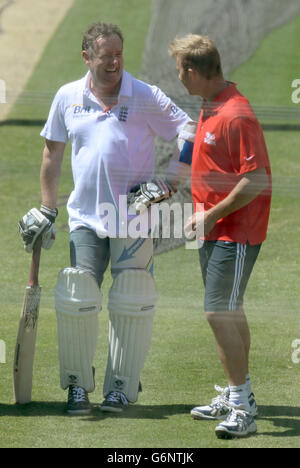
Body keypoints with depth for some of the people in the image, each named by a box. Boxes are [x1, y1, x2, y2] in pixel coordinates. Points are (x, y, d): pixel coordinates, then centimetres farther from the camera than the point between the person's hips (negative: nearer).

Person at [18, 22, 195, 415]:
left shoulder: (146, 97, -4)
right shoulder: (67, 98, 6)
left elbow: (190, 135, 0)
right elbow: (52, 153, 16)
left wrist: (170, 184, -9)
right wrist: (46, 210, 14)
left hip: (134, 218, -2)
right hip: (85, 216, 2)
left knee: (130, 304, -2)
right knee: (76, 301, -4)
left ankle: (121, 387, 9)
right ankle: (77, 385, 10)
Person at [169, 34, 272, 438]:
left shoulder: (236, 115, -21)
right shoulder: (210, 109, 12)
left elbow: (256, 181, -24)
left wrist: (211, 215, -18)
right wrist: (199, 203, 12)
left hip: (236, 233, -10)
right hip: (215, 230, 10)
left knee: (220, 313, -13)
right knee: (228, 312, 15)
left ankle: (244, 408, -9)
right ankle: (233, 396, 25)